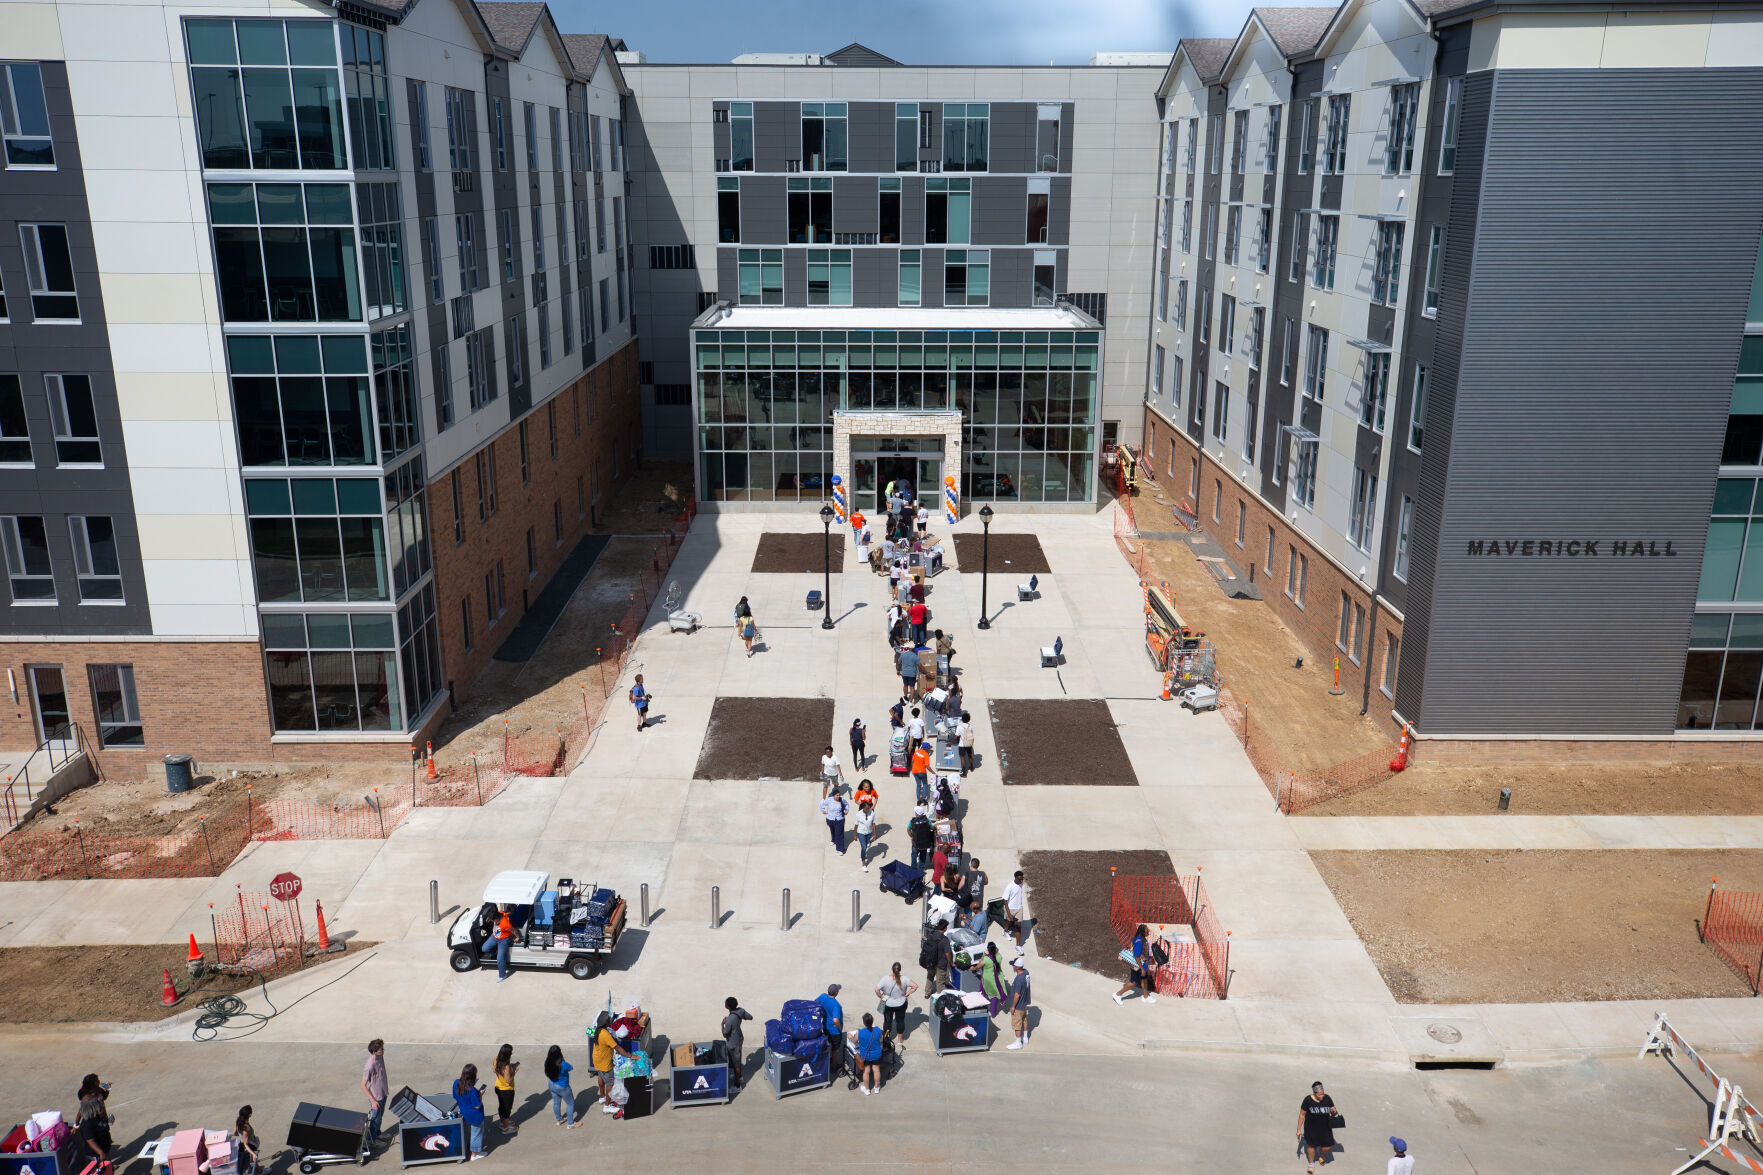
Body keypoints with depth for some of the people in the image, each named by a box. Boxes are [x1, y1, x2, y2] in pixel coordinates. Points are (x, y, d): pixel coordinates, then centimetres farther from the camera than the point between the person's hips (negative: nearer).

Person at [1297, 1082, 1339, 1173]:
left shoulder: (1327, 1098, -9)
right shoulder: (1308, 1100, -16)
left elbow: (1334, 1112, 2)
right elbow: (1302, 1115, -8)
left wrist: (1334, 1112, -24)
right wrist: (1299, 1129, -6)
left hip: (1325, 1127, 2)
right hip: (1311, 1128, -2)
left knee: (1328, 1147, 3)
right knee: (1311, 1145, 11)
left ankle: (1322, 1154, 40)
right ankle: (1311, 1164, 37)